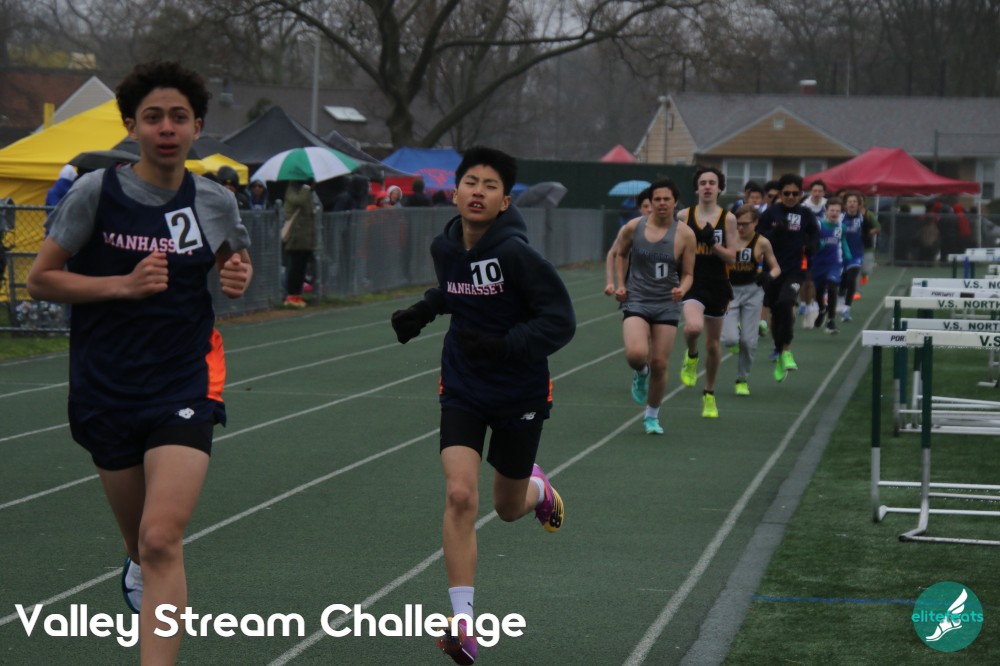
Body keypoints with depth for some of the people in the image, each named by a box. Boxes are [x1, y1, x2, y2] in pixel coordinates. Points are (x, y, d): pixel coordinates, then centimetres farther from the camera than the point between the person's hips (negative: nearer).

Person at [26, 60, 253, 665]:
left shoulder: (216, 202, 0)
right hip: (106, 386, 1)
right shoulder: (97, 192, -8)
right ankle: (139, 569, 53)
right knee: (141, 540, 15)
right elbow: (40, 279, -5)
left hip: (184, 385, -1)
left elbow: (234, 266, 19)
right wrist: (125, 285, -17)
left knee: (162, 541, -18)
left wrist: (239, 278, -5)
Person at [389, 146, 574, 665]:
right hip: (463, 390, 3)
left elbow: (560, 321, -22)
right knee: (459, 495, -15)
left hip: (519, 393, -3)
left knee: (508, 508, 14)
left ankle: (537, 488, 55)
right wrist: (422, 311, 4)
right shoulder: (445, 247, -4)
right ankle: (464, 624, -12)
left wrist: (503, 346, -34)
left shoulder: (515, 253, -22)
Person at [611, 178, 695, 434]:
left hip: (667, 306, 1)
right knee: (636, 354, -24)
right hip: (636, 302, -1)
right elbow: (619, 254, 16)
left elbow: (688, 274, 3)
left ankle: (652, 416, 24)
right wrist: (620, 284, 5)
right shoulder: (633, 227, -4)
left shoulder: (685, 235, -5)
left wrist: (682, 290, -18)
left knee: (660, 364, 3)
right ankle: (640, 373, 15)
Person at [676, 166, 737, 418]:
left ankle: (709, 395, 31)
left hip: (717, 284, 1)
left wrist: (713, 243, -17)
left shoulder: (728, 218, 0)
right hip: (693, 282, -1)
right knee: (694, 327, -32)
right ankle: (691, 356, 4)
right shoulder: (684, 216, 1)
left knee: (713, 344, 11)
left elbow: (732, 256, -2)